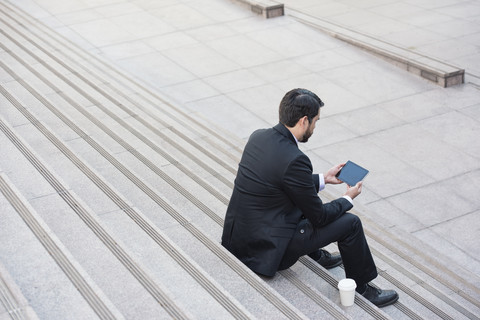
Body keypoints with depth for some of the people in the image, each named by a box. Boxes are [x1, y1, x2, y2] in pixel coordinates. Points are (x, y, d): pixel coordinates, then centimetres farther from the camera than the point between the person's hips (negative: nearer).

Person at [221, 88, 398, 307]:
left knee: (305, 198, 26)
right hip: (265, 249, -9)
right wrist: (348, 199, 5)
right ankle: (361, 287, 21)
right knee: (350, 223, 1)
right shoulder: (294, 160, -25)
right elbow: (319, 217, -13)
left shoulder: (258, 137, 0)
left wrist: (323, 179, 21)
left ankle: (315, 255, 41)